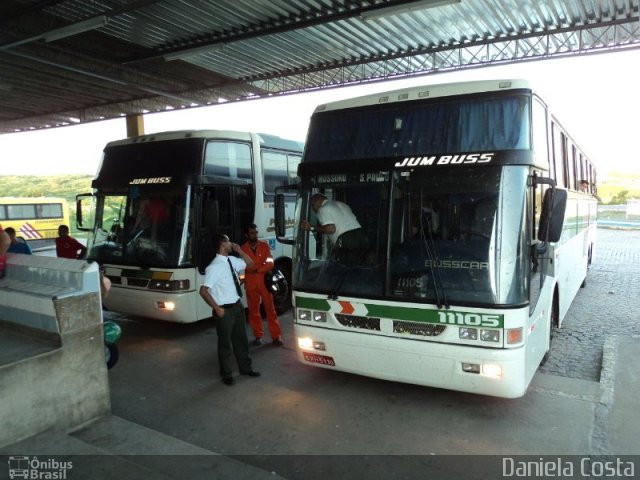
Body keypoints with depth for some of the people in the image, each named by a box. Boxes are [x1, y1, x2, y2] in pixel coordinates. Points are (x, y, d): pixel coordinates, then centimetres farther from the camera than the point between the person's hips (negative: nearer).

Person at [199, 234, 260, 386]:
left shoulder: (232, 260, 1)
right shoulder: (215, 267, -22)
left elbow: (249, 263, 18)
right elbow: (203, 291, -24)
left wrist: (239, 250, 3)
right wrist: (217, 308, -18)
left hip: (237, 306, 7)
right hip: (225, 310, -7)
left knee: (241, 339, 20)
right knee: (225, 343, 10)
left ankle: (245, 368, 38)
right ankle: (226, 374, 29)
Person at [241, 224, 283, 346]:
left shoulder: (264, 246, 4)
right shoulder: (243, 249, 2)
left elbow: (270, 264, -4)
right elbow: (246, 266, -6)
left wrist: (256, 269, -15)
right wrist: (262, 266, -12)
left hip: (264, 281, 0)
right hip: (250, 283, 0)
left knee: (270, 308, 1)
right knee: (253, 309, 7)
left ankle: (276, 336, 6)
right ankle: (258, 335, 19)